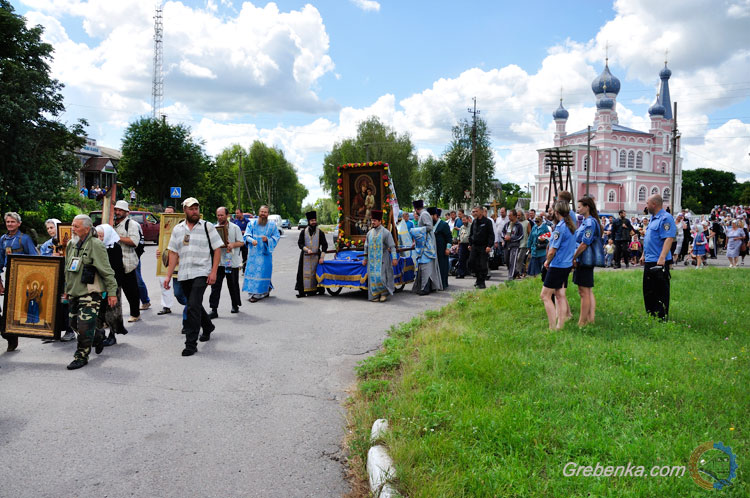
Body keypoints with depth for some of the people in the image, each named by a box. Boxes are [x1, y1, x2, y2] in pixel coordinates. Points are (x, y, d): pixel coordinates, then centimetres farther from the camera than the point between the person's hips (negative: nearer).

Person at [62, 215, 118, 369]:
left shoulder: (96, 245, -12)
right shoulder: (71, 244, 11)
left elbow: (107, 272, -13)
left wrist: (112, 292, -14)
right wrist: (67, 290, 23)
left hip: (90, 293, -8)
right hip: (74, 293, 8)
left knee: (84, 327, -7)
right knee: (75, 323, 14)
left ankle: (81, 356, 8)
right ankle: (98, 336, 38)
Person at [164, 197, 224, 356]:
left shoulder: (207, 227, 1)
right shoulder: (177, 229, 11)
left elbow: (217, 249, -1)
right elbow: (174, 253, 11)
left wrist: (214, 272, -10)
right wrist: (168, 276, 5)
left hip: (201, 273, -5)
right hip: (184, 276, 5)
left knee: (193, 306, -14)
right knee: (194, 305, 16)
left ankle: (191, 344, -9)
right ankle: (208, 327, 43)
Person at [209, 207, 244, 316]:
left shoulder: (235, 228, 1)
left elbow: (241, 242, 1)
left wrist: (233, 244, -18)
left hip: (232, 261, -1)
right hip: (218, 261, 2)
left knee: (233, 285, 10)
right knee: (215, 285, -6)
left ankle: (235, 305, 29)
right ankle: (214, 310, -5)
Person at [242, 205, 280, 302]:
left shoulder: (272, 225, 6)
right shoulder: (252, 224, 8)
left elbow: (276, 237, 3)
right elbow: (247, 235, -1)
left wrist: (268, 239, -16)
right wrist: (252, 240, -24)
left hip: (265, 253, -2)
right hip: (254, 252, 2)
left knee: (262, 272, -6)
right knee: (252, 271, 0)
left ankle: (258, 294, -3)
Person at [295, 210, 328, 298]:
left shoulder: (320, 232, 3)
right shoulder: (303, 232, 7)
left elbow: (324, 245, 0)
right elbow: (300, 243, 3)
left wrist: (322, 257, -9)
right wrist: (307, 249, -16)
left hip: (316, 257, -1)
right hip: (305, 257, 1)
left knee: (315, 273, -1)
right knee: (305, 273, -1)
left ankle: (314, 290, 5)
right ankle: (303, 291, 1)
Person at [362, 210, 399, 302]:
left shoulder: (386, 232, -5)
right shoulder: (369, 233, 9)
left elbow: (392, 246, -8)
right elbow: (366, 247, 17)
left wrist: (394, 258, -16)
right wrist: (365, 259, 16)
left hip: (382, 259, -4)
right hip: (372, 259, 4)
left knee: (381, 276, -11)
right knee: (372, 277, 0)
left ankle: (384, 293, 5)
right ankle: (375, 295, 8)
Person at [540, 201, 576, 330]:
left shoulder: (560, 227, -19)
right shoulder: (571, 226, 7)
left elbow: (552, 251, -17)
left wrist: (547, 261, 1)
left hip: (557, 265, -9)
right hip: (567, 265, 9)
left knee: (545, 296, -2)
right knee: (560, 295, 14)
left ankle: (553, 328, -4)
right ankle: (560, 325, 17)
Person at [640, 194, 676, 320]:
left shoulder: (666, 218, -14)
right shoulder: (653, 218, 17)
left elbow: (669, 239, -24)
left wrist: (662, 258, -31)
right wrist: (644, 255, 24)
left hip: (659, 262, -10)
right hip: (649, 261, 10)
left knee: (661, 292, -2)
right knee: (648, 291, 15)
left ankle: (662, 318, 5)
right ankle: (651, 315, 25)